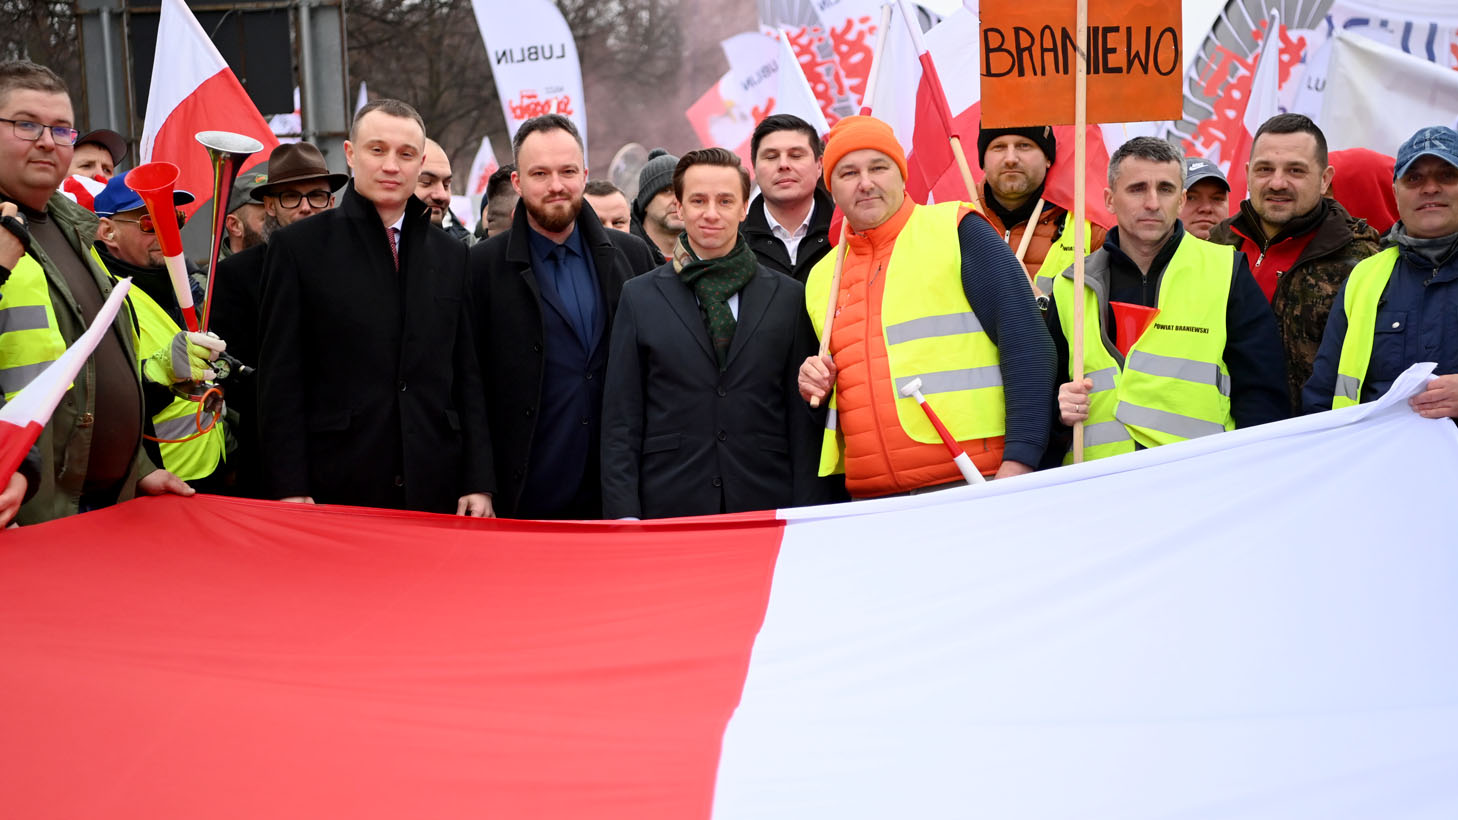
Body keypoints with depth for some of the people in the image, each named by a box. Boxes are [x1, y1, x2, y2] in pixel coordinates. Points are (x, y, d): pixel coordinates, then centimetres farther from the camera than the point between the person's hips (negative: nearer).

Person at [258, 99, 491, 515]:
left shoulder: (451, 255, 13)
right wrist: (291, 489, -8)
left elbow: (467, 376, 12)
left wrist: (478, 482, 4)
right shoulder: (297, 246, 2)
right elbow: (280, 380, -2)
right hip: (336, 489, -3)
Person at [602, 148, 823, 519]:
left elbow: (801, 417, 7)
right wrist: (624, 515, -4)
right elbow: (620, 421, 5)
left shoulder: (788, 296, 8)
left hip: (766, 505, 1)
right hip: (668, 508, 0)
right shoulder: (640, 297, 7)